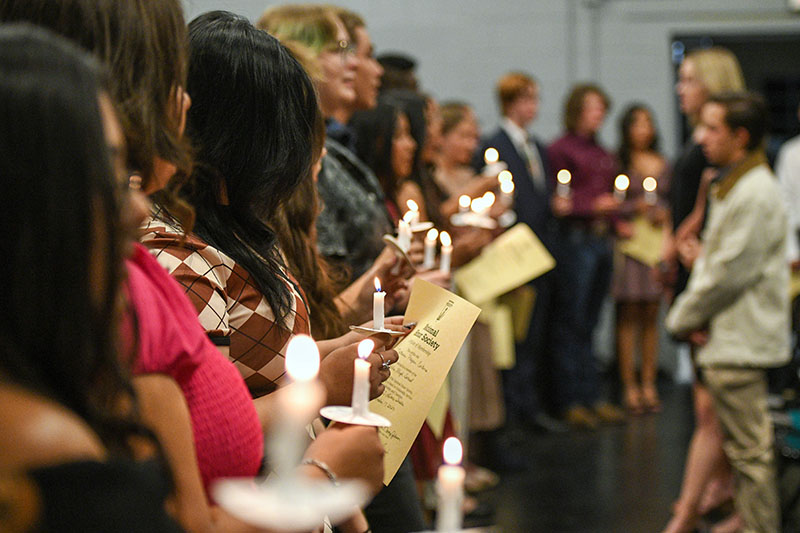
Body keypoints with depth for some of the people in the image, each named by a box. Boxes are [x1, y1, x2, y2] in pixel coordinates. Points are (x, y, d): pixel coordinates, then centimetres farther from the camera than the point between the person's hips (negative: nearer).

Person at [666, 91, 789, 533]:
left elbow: (729, 273, -19)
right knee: (744, 450, 17)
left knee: (750, 454, -4)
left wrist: (682, 318, -7)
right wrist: (691, 315, 4)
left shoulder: (754, 194, -18)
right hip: (728, 338, 10)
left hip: (741, 344, -10)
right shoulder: (729, 186, 16)